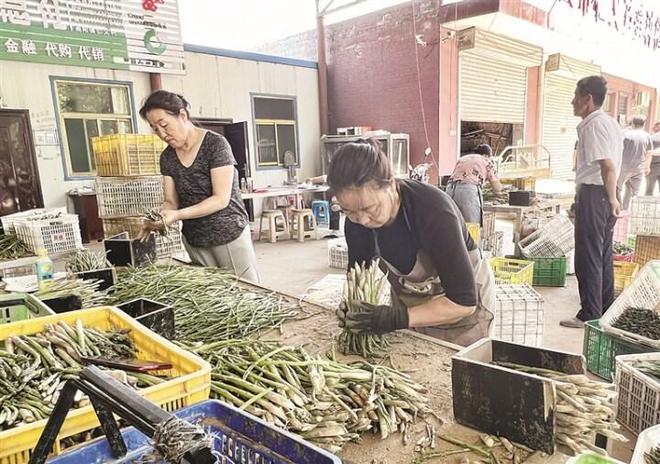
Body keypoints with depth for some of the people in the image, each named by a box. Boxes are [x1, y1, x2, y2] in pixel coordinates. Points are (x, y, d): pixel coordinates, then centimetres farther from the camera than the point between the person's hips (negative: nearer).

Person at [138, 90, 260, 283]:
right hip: (194, 241, 5)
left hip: (229, 235, -5)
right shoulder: (167, 157, 5)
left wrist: (178, 215, -25)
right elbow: (171, 201, 6)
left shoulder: (215, 144, -13)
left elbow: (221, 199, -17)